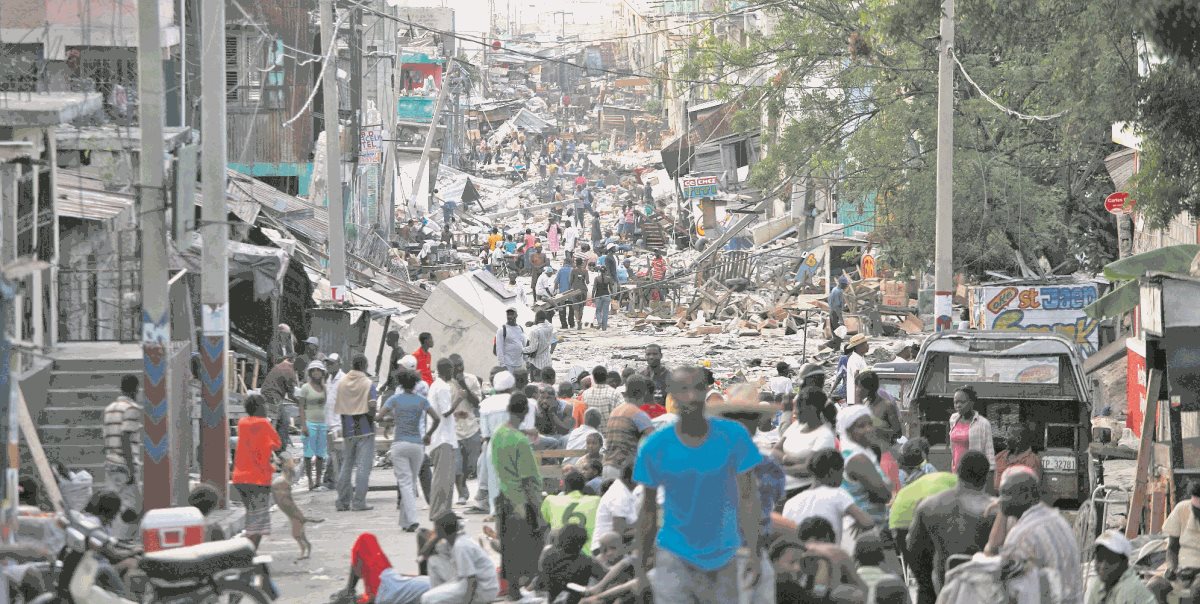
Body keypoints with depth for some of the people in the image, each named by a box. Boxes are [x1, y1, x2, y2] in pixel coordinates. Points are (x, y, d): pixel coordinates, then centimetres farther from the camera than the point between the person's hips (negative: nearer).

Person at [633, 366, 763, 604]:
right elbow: (648, 509, 1)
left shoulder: (732, 436, -9)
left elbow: (747, 497, -7)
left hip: (722, 557, 1)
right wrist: (641, 569, 4)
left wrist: (752, 552, -14)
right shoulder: (656, 448, -9)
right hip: (674, 557, -1)